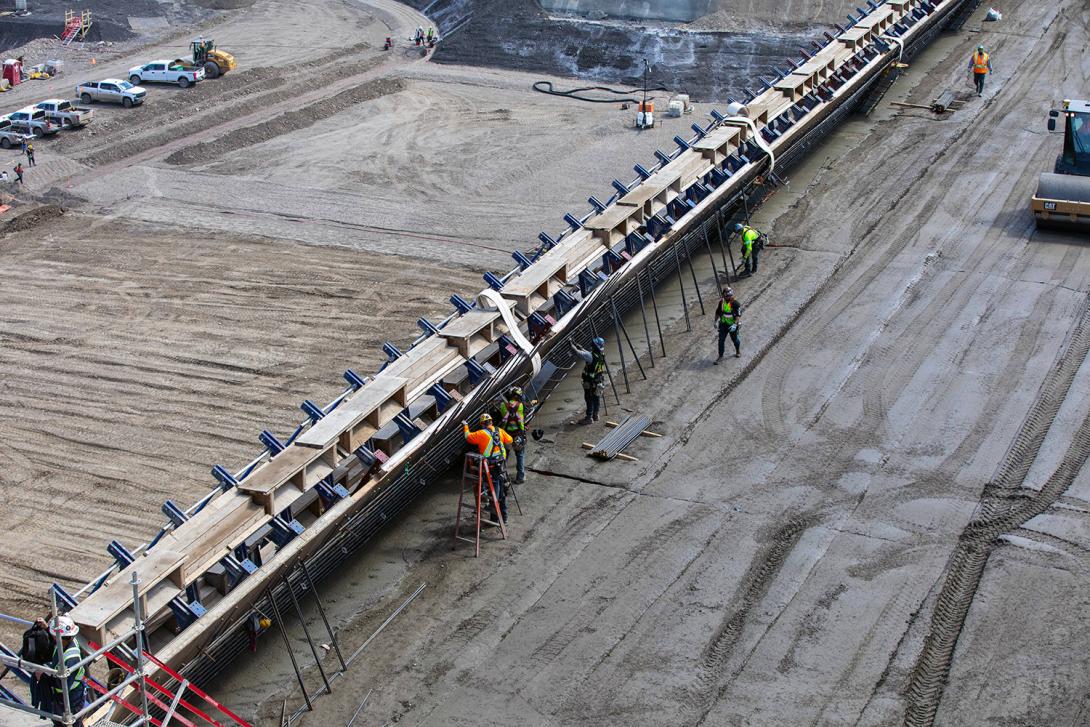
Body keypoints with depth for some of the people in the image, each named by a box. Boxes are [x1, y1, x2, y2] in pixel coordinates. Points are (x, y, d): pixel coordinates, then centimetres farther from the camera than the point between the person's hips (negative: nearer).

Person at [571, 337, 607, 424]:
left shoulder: (591, 356, -27)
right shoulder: (601, 355, -1)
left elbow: (578, 353, -24)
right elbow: (587, 353, 13)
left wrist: (571, 345, -9)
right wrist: (578, 346, 13)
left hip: (590, 382, -8)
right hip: (599, 382, 8)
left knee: (589, 399, 2)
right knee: (596, 398, 19)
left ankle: (589, 418, 9)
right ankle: (595, 415, 31)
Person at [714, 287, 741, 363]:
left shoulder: (735, 303, -18)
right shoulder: (722, 302, -1)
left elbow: (738, 315, -21)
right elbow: (718, 312, 12)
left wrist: (735, 324, -30)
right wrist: (716, 321, 5)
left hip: (732, 325, -4)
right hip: (723, 324, 4)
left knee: (734, 339, 14)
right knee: (721, 340, 0)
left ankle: (738, 351, 41)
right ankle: (720, 356, 7)